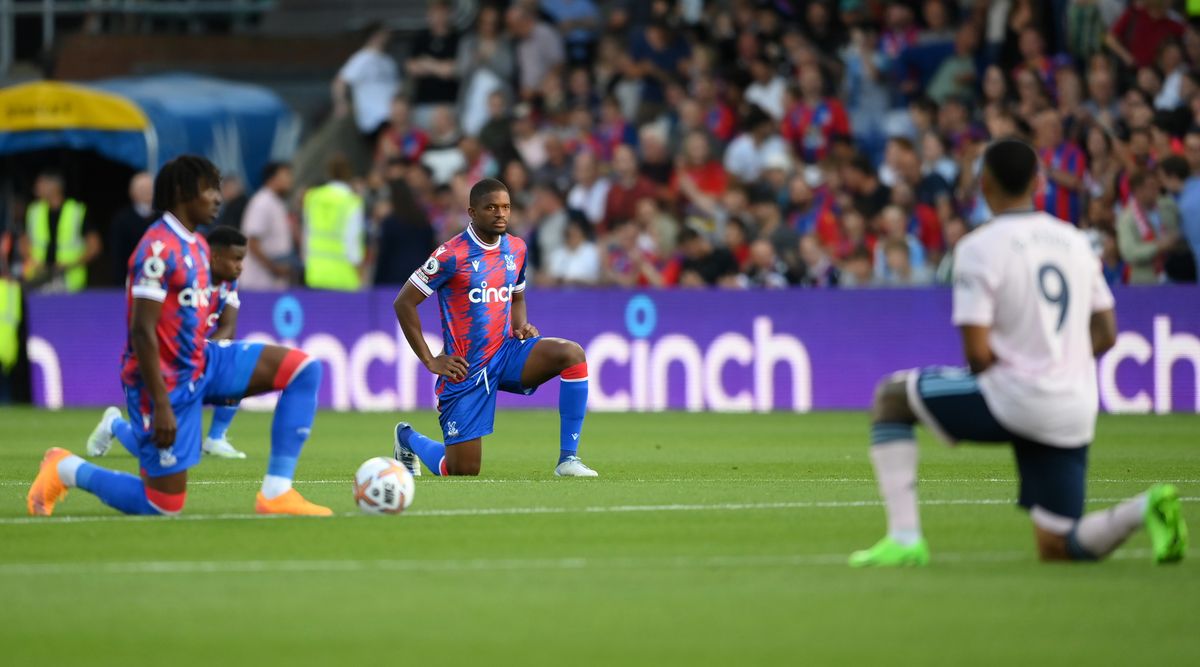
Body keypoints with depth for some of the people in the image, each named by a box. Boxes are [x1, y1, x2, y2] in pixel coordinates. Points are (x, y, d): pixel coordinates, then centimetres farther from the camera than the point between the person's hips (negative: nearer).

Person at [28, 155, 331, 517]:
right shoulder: (159, 247, -19)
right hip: (168, 381, -9)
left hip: (202, 362, 9)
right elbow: (141, 331, -22)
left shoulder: (198, 245, 10)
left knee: (304, 369, -5)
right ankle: (65, 469, 17)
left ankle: (276, 493, -7)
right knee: (164, 505, -4)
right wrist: (161, 404, -24)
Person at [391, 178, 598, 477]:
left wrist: (521, 326, 0)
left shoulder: (516, 249, 6)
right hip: (466, 370, -5)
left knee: (572, 354, -23)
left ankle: (568, 459, -18)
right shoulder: (452, 255, -14)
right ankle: (408, 438, 33)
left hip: (506, 352, 5)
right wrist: (430, 361, -11)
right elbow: (404, 303, -10)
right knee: (463, 472, -2)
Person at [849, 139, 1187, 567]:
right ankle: (1145, 508, -15)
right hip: (1075, 414, 6)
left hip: (1014, 401, -6)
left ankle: (904, 539, 5)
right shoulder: (1076, 242, 12)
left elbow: (977, 352, -13)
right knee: (1056, 548, 12)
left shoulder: (979, 247, -8)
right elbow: (1105, 335, 13)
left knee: (890, 397, 15)